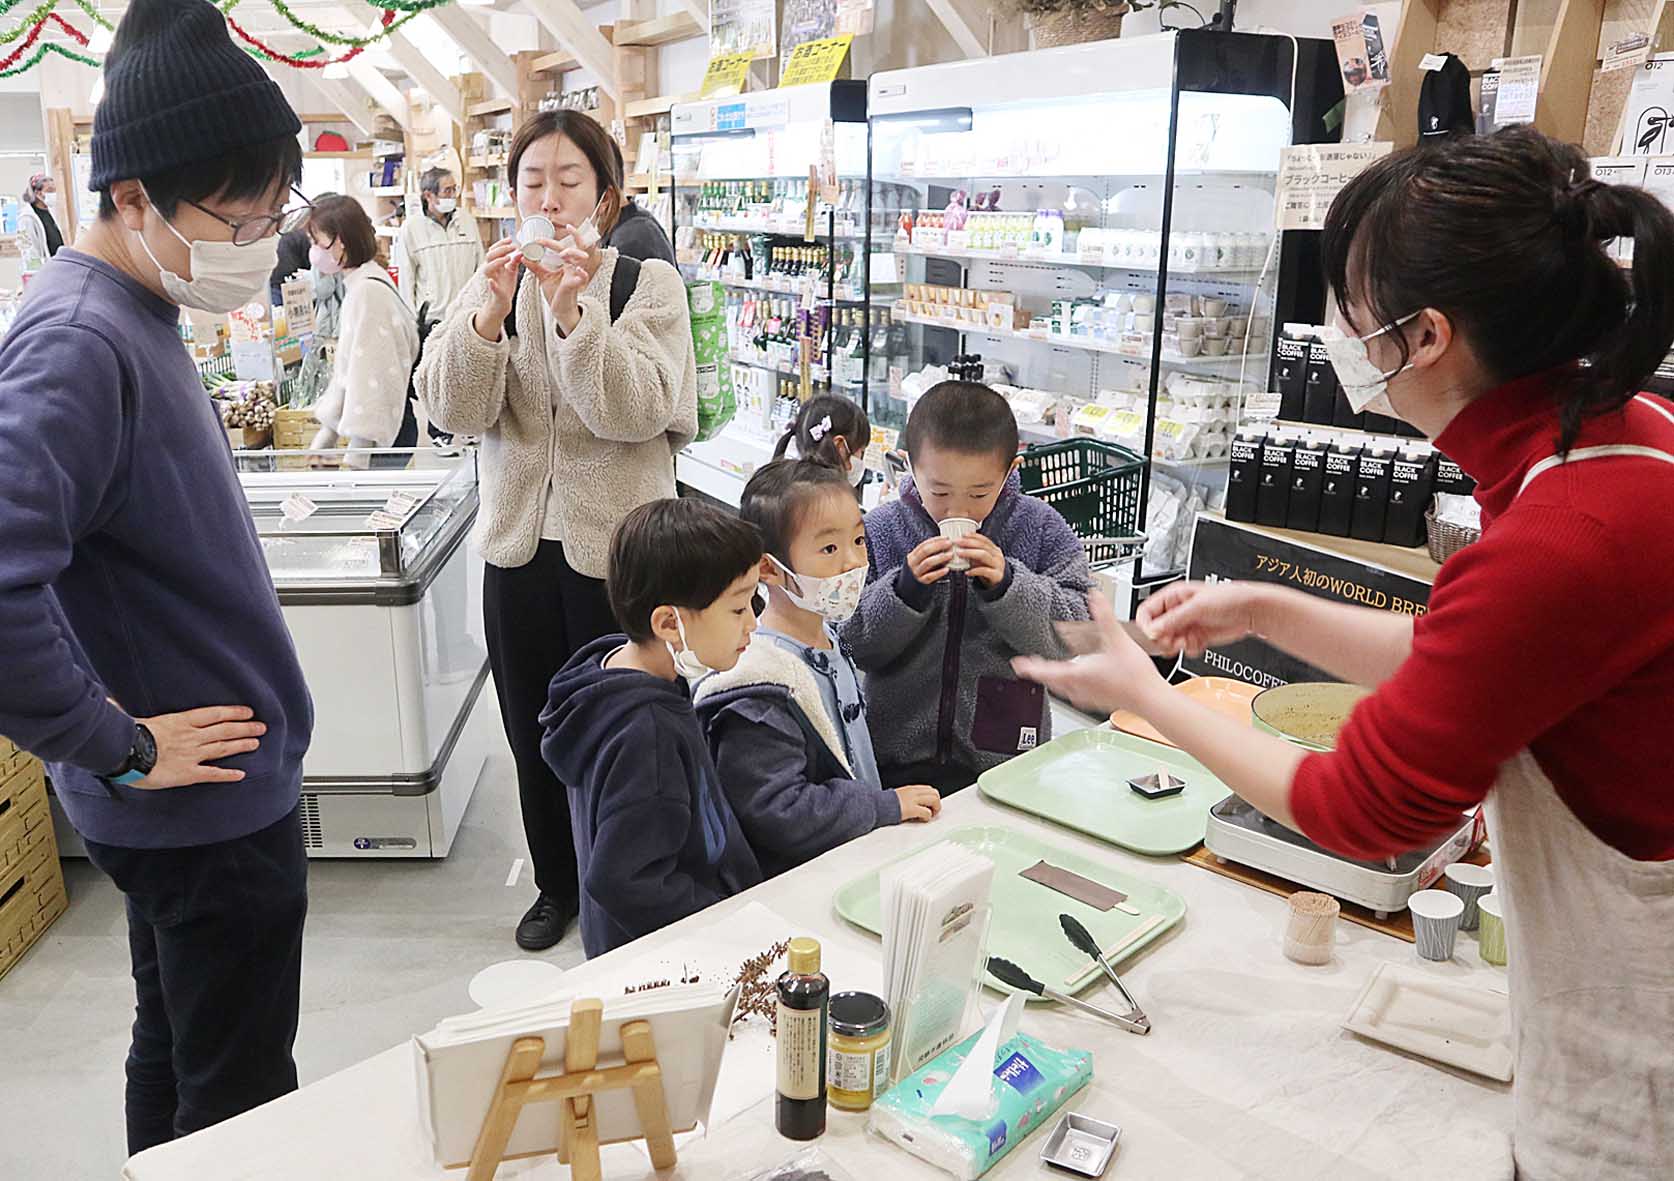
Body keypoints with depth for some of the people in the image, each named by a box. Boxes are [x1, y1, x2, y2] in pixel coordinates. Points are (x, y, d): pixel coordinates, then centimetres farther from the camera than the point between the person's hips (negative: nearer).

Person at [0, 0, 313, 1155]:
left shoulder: (139, 314, 6)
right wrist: (119, 751, -21)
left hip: (194, 798, 9)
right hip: (209, 806, -9)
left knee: (178, 1062, 24)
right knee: (240, 1104, 7)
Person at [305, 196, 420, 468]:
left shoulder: (368, 290, -16)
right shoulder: (356, 286, 16)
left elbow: (369, 377, -19)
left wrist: (354, 460, -19)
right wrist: (323, 440, 20)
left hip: (382, 435, -9)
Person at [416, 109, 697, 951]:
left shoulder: (649, 284, -4)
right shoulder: (493, 285, 5)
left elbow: (639, 409, -19)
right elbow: (452, 409, -8)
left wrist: (575, 313, -30)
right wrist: (490, 313, -22)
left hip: (616, 544, -3)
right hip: (520, 544, 4)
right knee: (533, 730, 15)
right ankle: (556, 886, 36)